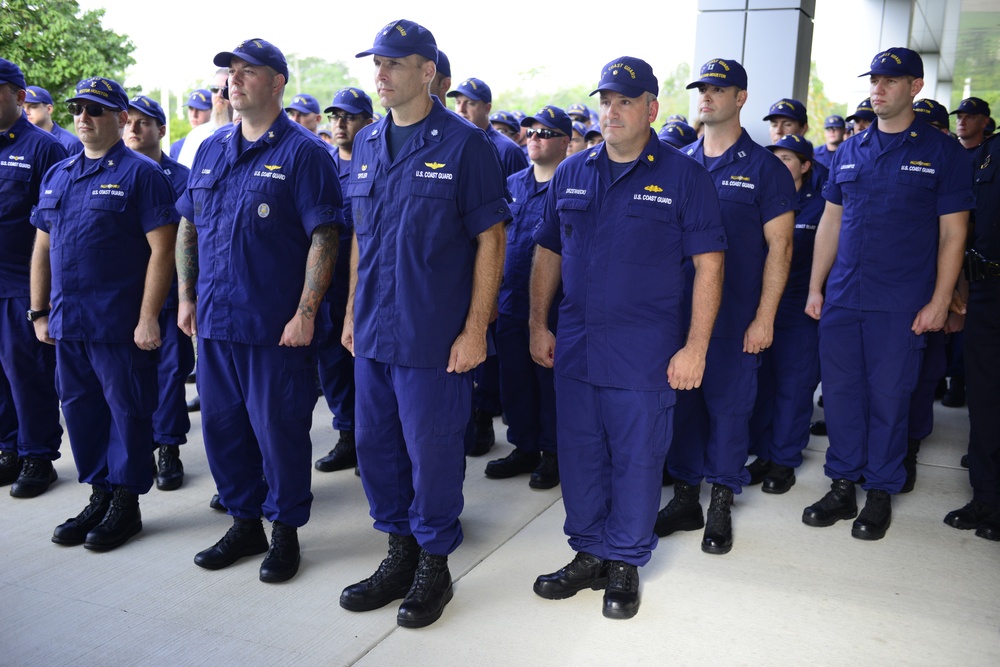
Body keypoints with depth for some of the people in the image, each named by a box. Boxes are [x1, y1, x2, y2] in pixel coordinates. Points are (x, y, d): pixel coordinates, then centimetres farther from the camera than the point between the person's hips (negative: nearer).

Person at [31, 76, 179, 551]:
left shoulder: (140, 173, -6)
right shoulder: (57, 175, 14)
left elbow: (162, 249, -13)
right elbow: (42, 248, 17)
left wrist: (149, 318, -17)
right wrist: (39, 312, 13)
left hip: (120, 324, -7)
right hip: (67, 323, 7)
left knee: (128, 412, 3)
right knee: (80, 409, 13)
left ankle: (126, 503, 17)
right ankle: (99, 497, 27)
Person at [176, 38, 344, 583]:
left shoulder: (303, 152, -7)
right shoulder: (211, 150, 13)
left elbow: (324, 236, -14)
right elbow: (188, 228, 18)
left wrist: (306, 313, -18)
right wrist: (187, 297, 13)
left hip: (276, 327, -6)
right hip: (214, 319, 7)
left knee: (278, 429, 3)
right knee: (221, 425, 14)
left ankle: (285, 531, 21)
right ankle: (245, 522, 31)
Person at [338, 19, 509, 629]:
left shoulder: (465, 144, -8)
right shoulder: (367, 144, 11)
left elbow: (490, 240, -9)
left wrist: (475, 329, -13)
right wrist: (352, 313, 14)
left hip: (434, 337, -6)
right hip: (374, 333, 6)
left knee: (432, 452, 4)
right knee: (375, 446, 13)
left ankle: (434, 565, 24)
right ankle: (400, 553, 32)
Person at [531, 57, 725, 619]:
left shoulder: (683, 177, -3)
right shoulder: (572, 173, 10)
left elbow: (709, 264, -6)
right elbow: (549, 253, 14)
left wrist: (695, 347, -12)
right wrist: (539, 324, 8)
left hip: (646, 356, -4)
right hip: (575, 349, 4)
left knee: (637, 460, 6)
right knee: (579, 456, 12)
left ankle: (626, 562, 24)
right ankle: (589, 554, 29)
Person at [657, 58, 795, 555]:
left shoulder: (764, 168, -2)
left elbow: (779, 246, -5)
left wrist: (764, 318, -11)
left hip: (736, 312, -3)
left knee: (728, 404, 3)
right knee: (682, 398, 9)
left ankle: (720, 506, 17)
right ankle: (685, 499, 22)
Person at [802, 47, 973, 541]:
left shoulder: (942, 152, 0)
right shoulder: (849, 152, 10)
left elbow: (953, 232, -2)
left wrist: (939, 301, -9)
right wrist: (815, 287, 8)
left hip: (901, 304, -4)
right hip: (841, 297, 4)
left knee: (889, 397, 3)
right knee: (840, 393, 7)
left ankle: (880, 492, 19)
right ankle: (842, 486, 21)